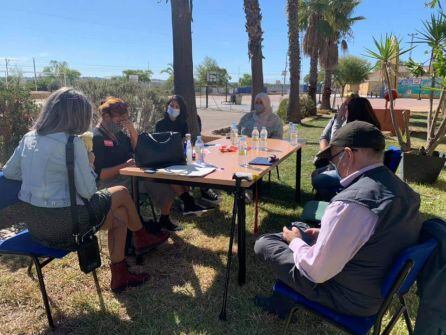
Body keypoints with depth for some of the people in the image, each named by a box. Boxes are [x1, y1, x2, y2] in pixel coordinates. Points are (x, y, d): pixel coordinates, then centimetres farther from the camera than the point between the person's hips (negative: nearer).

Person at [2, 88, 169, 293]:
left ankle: (119, 276, 27)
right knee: (121, 193, 12)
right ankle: (142, 239, 33)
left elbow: (9, 172, 16)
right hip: (62, 224, -7)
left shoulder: (29, 137, 4)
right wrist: (89, 167, 2)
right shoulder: (72, 142, -18)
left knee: (120, 216, 19)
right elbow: (87, 191, -16)